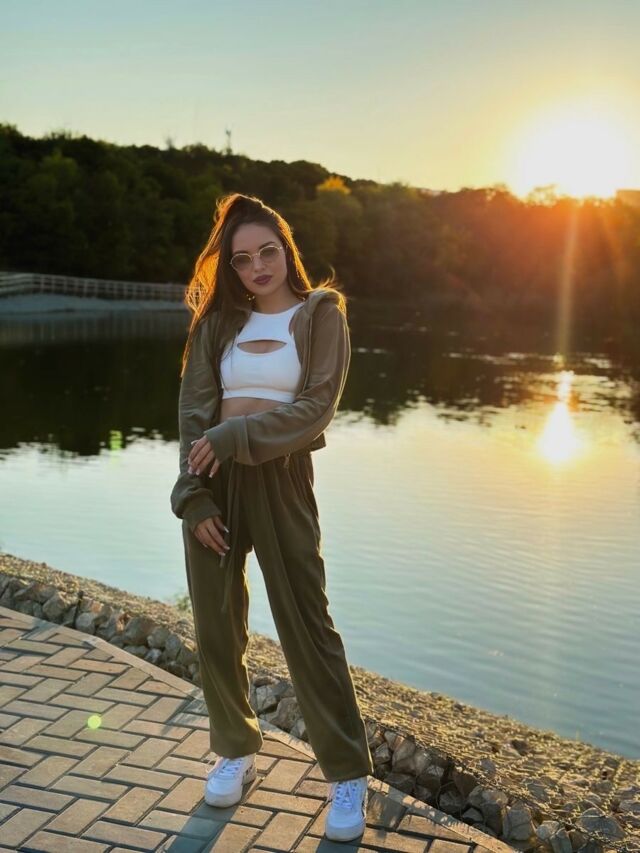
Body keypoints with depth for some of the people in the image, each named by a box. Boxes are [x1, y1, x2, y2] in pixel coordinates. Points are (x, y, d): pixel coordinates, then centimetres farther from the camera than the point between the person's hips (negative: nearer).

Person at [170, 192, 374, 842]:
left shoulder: (321, 315, 1)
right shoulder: (219, 321, 9)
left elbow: (316, 408, -9)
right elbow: (194, 412, 1)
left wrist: (235, 436, -15)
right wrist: (195, 496, -10)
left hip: (281, 477, -3)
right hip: (215, 479, 4)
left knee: (306, 623, -1)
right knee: (216, 623, 8)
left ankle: (348, 772, 12)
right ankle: (235, 750, 28)